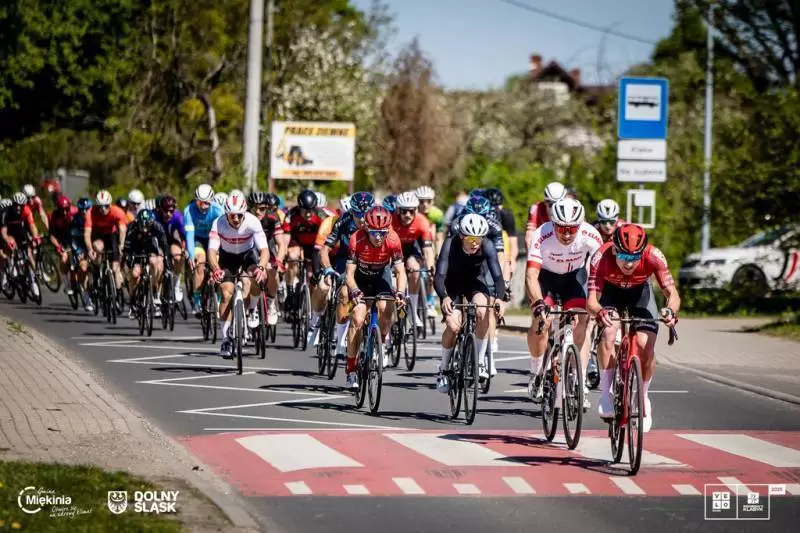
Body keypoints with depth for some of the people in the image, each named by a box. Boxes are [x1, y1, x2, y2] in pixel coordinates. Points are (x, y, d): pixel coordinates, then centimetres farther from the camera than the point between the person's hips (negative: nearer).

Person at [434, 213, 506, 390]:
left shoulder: (487, 246, -26)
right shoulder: (450, 245, -30)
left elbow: (497, 275, -32)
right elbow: (439, 276, -37)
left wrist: (499, 298, -51)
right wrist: (444, 297, -56)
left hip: (475, 282, 1)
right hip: (452, 284, -1)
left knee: (483, 312, -30)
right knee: (453, 325, -22)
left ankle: (481, 361, -13)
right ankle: (443, 369, 1)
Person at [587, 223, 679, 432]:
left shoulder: (654, 257, -35)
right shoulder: (601, 257, -37)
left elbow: (672, 293, -34)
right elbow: (592, 299, -38)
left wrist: (671, 310, -56)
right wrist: (600, 311, -60)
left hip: (640, 292, 1)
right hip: (611, 291, -1)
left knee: (646, 346, -16)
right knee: (608, 333, -29)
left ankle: (643, 397, 10)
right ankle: (606, 392, -13)